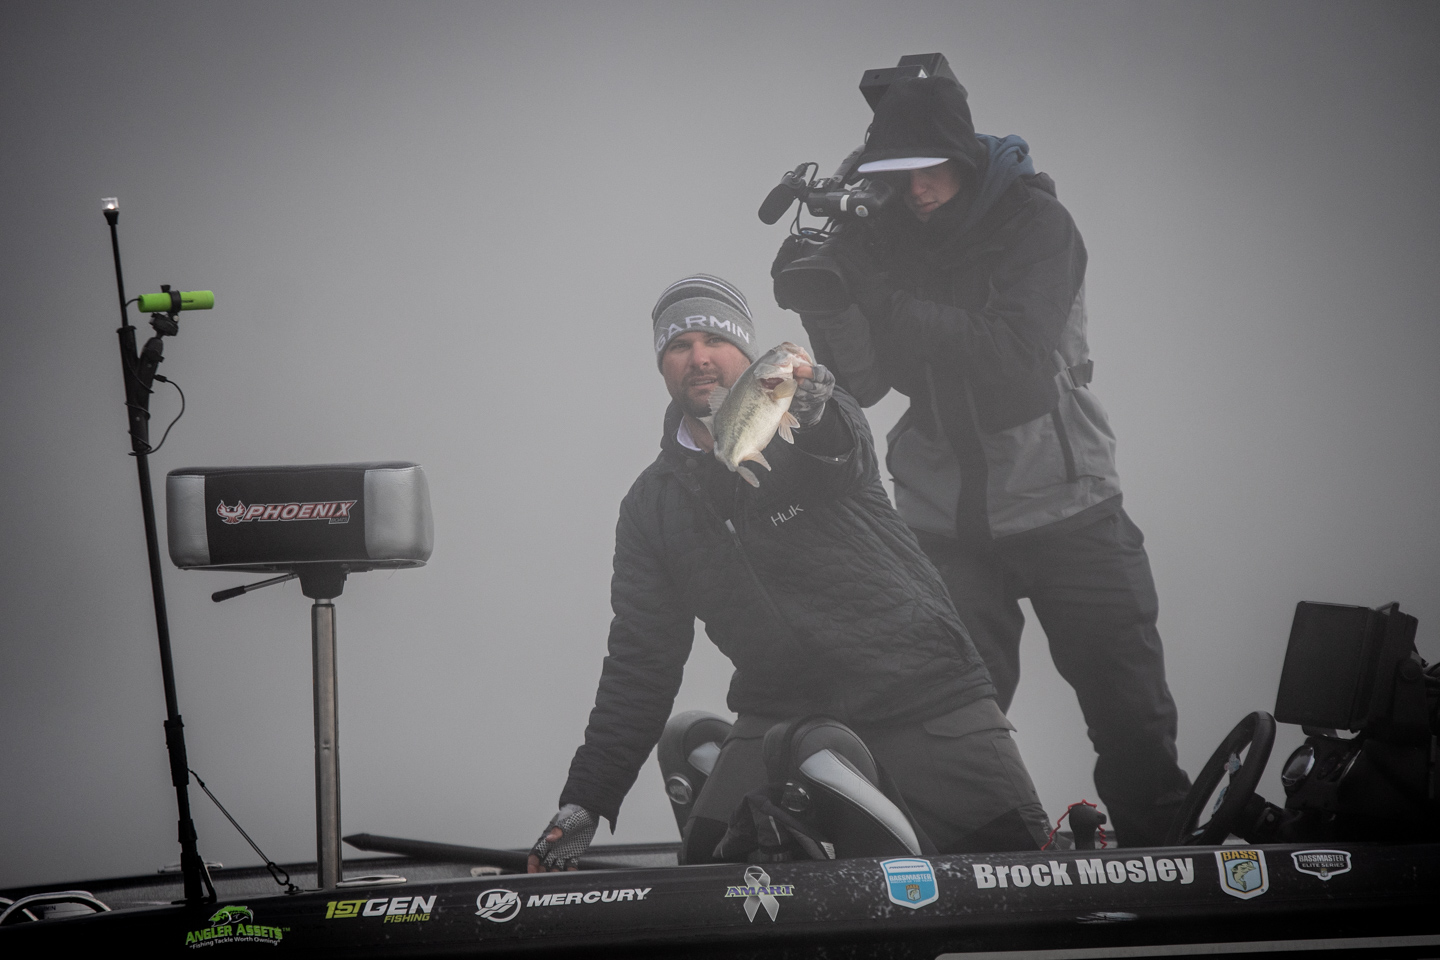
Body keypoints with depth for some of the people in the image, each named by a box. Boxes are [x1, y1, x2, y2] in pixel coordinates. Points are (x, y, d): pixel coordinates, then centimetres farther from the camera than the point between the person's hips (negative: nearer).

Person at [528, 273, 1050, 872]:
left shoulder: (826, 421, 0)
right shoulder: (652, 504, 11)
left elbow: (846, 459, -28)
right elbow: (641, 663, 11)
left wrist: (811, 415, -54)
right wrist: (583, 802, 3)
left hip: (921, 691, -3)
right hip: (781, 715, 3)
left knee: (1021, 866, -15)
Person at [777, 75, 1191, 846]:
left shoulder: (1036, 223, -10)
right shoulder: (884, 237, -1)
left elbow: (1018, 358, -25)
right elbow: (863, 382, -4)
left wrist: (881, 298, -30)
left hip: (1063, 502, -2)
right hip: (946, 516, 2)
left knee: (1132, 714, 3)